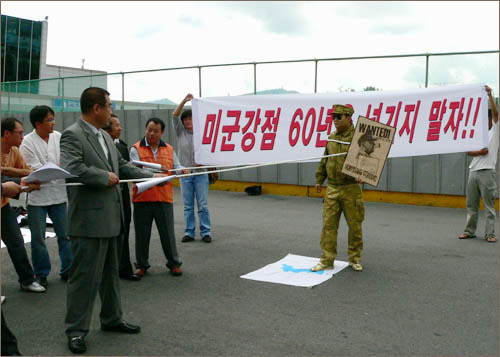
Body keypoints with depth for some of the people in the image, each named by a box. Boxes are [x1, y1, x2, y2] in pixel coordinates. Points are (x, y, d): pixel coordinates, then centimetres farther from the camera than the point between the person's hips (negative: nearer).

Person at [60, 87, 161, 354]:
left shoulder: (105, 136, 14)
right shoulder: (72, 135, -14)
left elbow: (121, 165, 21)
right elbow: (71, 169, -28)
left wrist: (152, 177, 15)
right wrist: (106, 177, -17)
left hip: (110, 217, 9)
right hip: (89, 219, -9)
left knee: (111, 272, 19)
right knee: (85, 276, 0)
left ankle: (111, 319, 33)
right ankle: (76, 330, 14)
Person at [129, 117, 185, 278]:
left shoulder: (169, 149, 13)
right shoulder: (136, 149, 2)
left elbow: (176, 167, 15)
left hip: (164, 198, 2)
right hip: (142, 199, -1)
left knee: (168, 233, 5)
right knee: (142, 234, 8)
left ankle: (174, 263, 19)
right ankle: (142, 265, 22)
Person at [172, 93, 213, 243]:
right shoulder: (181, 132, 6)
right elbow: (175, 115, -5)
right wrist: (184, 100, -16)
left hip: (200, 174, -2)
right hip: (185, 174, 2)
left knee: (203, 205, -1)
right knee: (188, 206, 7)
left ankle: (205, 232, 7)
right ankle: (189, 232, 14)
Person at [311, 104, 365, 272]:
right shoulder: (331, 138, 12)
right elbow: (324, 160, 20)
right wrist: (319, 179, 21)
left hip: (351, 189, -5)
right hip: (332, 189, 5)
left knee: (354, 225, 6)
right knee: (328, 225, 3)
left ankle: (354, 258, 22)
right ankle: (327, 260, 10)